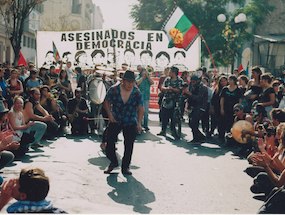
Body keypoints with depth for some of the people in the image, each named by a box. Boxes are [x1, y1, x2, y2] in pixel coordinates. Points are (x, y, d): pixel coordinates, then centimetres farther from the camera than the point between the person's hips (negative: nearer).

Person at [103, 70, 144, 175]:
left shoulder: (137, 93, -8)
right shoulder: (114, 90, -8)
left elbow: (141, 108, -12)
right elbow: (106, 102, 4)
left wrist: (139, 123, -22)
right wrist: (109, 114, -9)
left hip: (131, 123, 0)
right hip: (115, 120, 0)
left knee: (129, 145, -1)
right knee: (109, 141, -3)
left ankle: (125, 167, 15)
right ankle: (113, 162, 21)